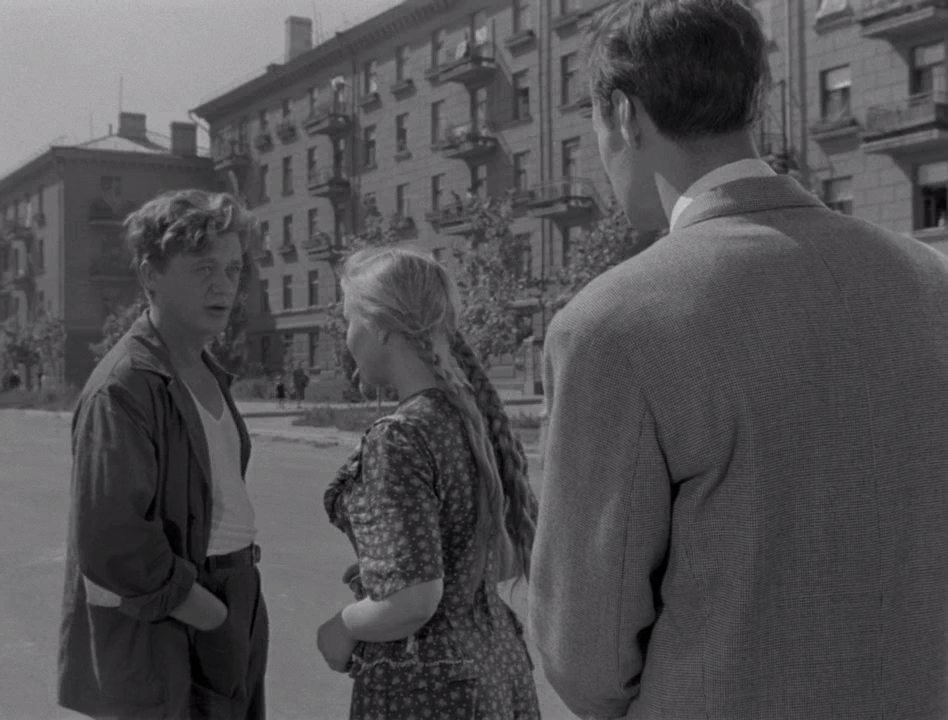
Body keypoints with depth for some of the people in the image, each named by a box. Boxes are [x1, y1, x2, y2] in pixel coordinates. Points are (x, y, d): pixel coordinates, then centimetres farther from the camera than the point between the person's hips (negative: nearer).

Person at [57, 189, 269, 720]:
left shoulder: (207, 374, 10)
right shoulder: (122, 388, -18)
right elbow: (112, 543, -24)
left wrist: (239, 615, 7)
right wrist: (211, 615, -16)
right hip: (161, 634, -8)